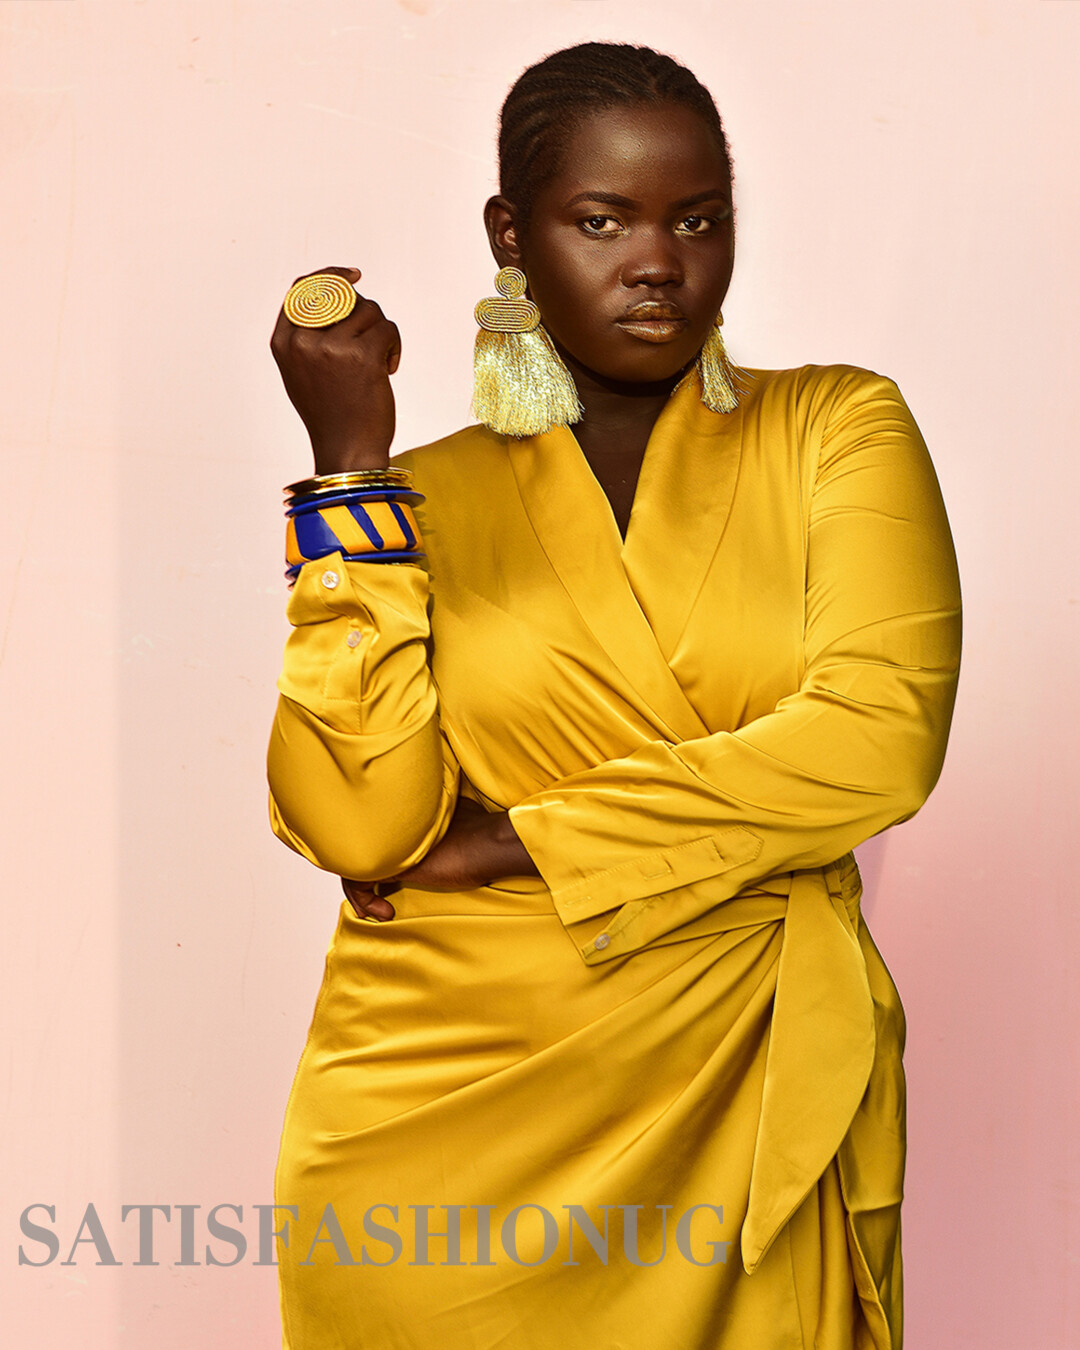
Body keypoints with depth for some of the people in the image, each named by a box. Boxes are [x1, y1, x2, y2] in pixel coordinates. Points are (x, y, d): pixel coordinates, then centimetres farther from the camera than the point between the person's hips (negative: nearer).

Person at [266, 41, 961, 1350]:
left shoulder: (838, 431, 2)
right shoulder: (423, 497, 3)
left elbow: (880, 739, -14)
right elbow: (362, 824, -11)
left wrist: (516, 841, -11)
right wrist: (348, 460, -11)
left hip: (739, 1099, 0)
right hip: (442, 1103, 1)